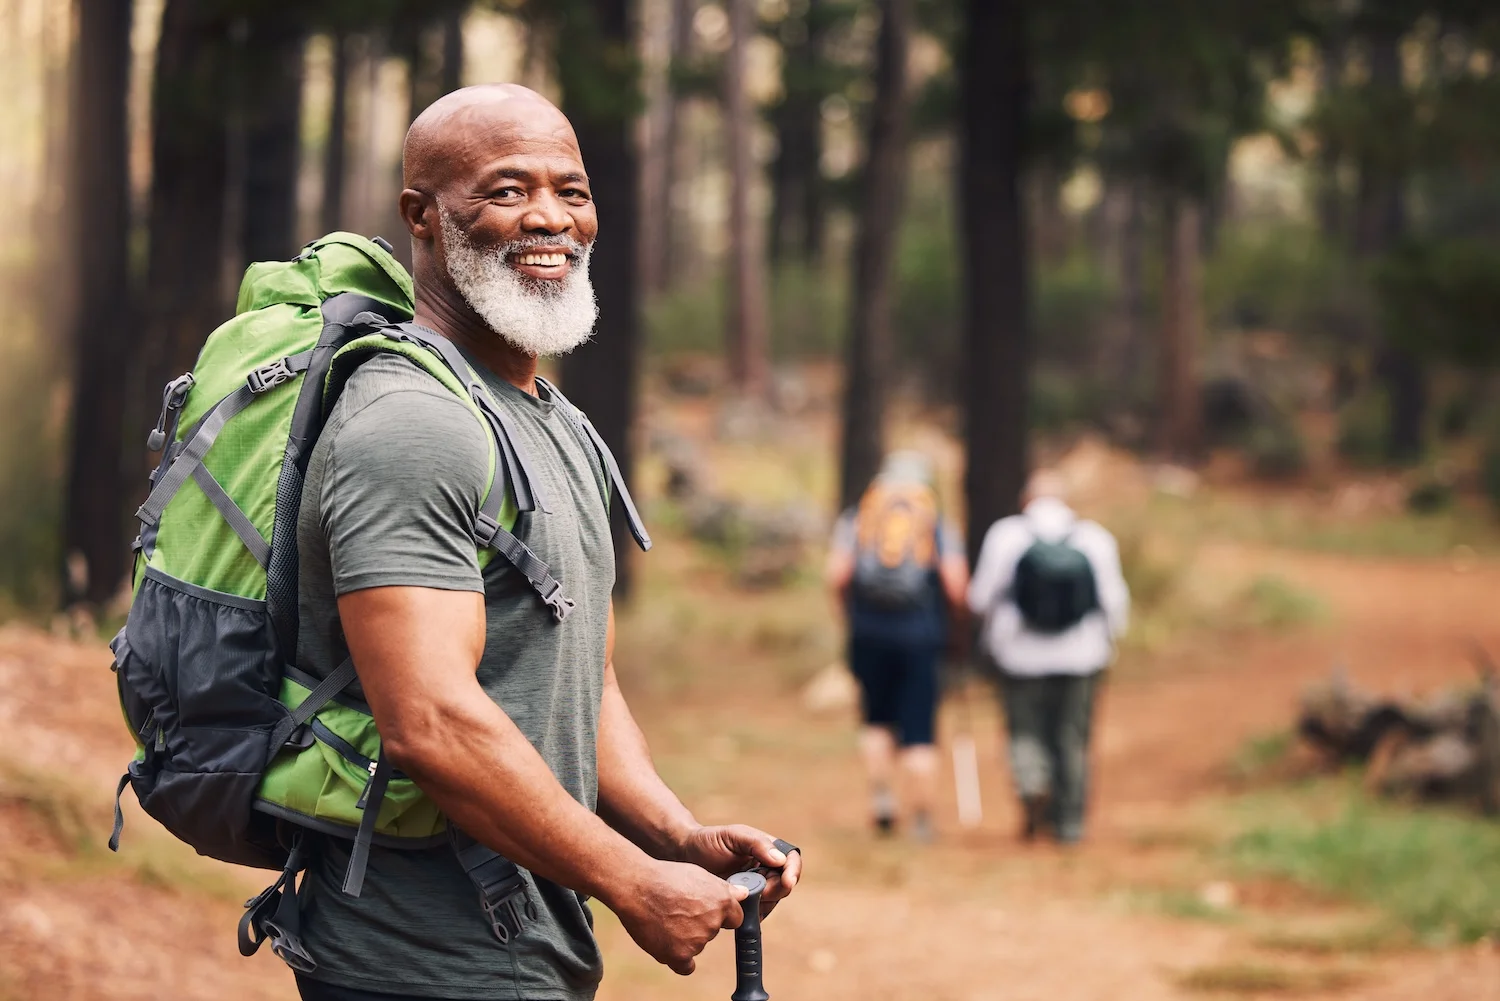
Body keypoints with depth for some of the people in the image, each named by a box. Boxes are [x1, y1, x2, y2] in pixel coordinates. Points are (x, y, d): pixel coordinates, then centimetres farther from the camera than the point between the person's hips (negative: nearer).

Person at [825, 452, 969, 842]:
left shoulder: (855, 518, 6)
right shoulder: (940, 525, 4)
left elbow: (837, 575, -4)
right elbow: (956, 586, -5)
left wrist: (851, 614, 12)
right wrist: (943, 614, 15)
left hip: (869, 634, 1)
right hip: (921, 636, -1)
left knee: (877, 719, 18)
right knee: (918, 731, 2)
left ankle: (881, 792, 1)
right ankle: (921, 819, 2)